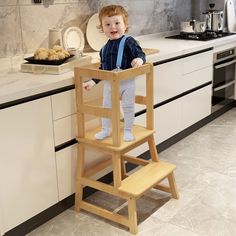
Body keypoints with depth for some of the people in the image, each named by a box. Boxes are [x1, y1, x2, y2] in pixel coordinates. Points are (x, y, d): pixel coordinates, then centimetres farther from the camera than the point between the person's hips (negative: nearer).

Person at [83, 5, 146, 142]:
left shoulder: (128, 41, -10)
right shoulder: (104, 48, 8)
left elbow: (140, 54, -17)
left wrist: (139, 59, -40)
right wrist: (93, 81, 15)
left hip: (127, 82, -5)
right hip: (109, 83, 5)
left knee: (128, 107, 6)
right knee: (107, 106, 14)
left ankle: (128, 131, 23)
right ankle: (105, 130, 30)